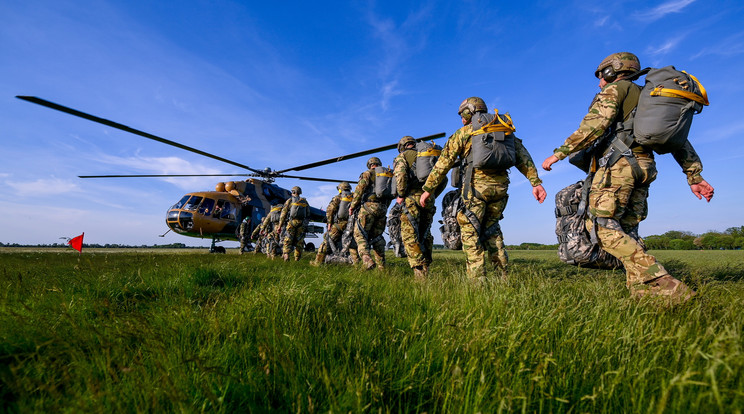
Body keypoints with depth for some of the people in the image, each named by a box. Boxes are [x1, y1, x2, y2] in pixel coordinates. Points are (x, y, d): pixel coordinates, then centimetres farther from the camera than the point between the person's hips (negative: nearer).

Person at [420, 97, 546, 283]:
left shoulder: (464, 132, 10)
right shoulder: (504, 128, 22)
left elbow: (443, 163, 6)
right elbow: (523, 157, 12)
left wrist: (428, 189, 8)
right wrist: (536, 182, 8)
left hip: (477, 183, -5)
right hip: (501, 184, 5)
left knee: (470, 231, 2)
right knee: (491, 228, 19)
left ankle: (477, 280, -3)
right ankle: (505, 275, 17)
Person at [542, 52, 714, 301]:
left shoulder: (616, 88, 6)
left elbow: (595, 125, -14)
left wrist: (559, 153, -11)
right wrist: (695, 177, 19)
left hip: (618, 164, -9)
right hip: (643, 168, 9)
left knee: (601, 227, -13)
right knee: (626, 233, 8)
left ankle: (664, 286, -20)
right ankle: (642, 294, 2)